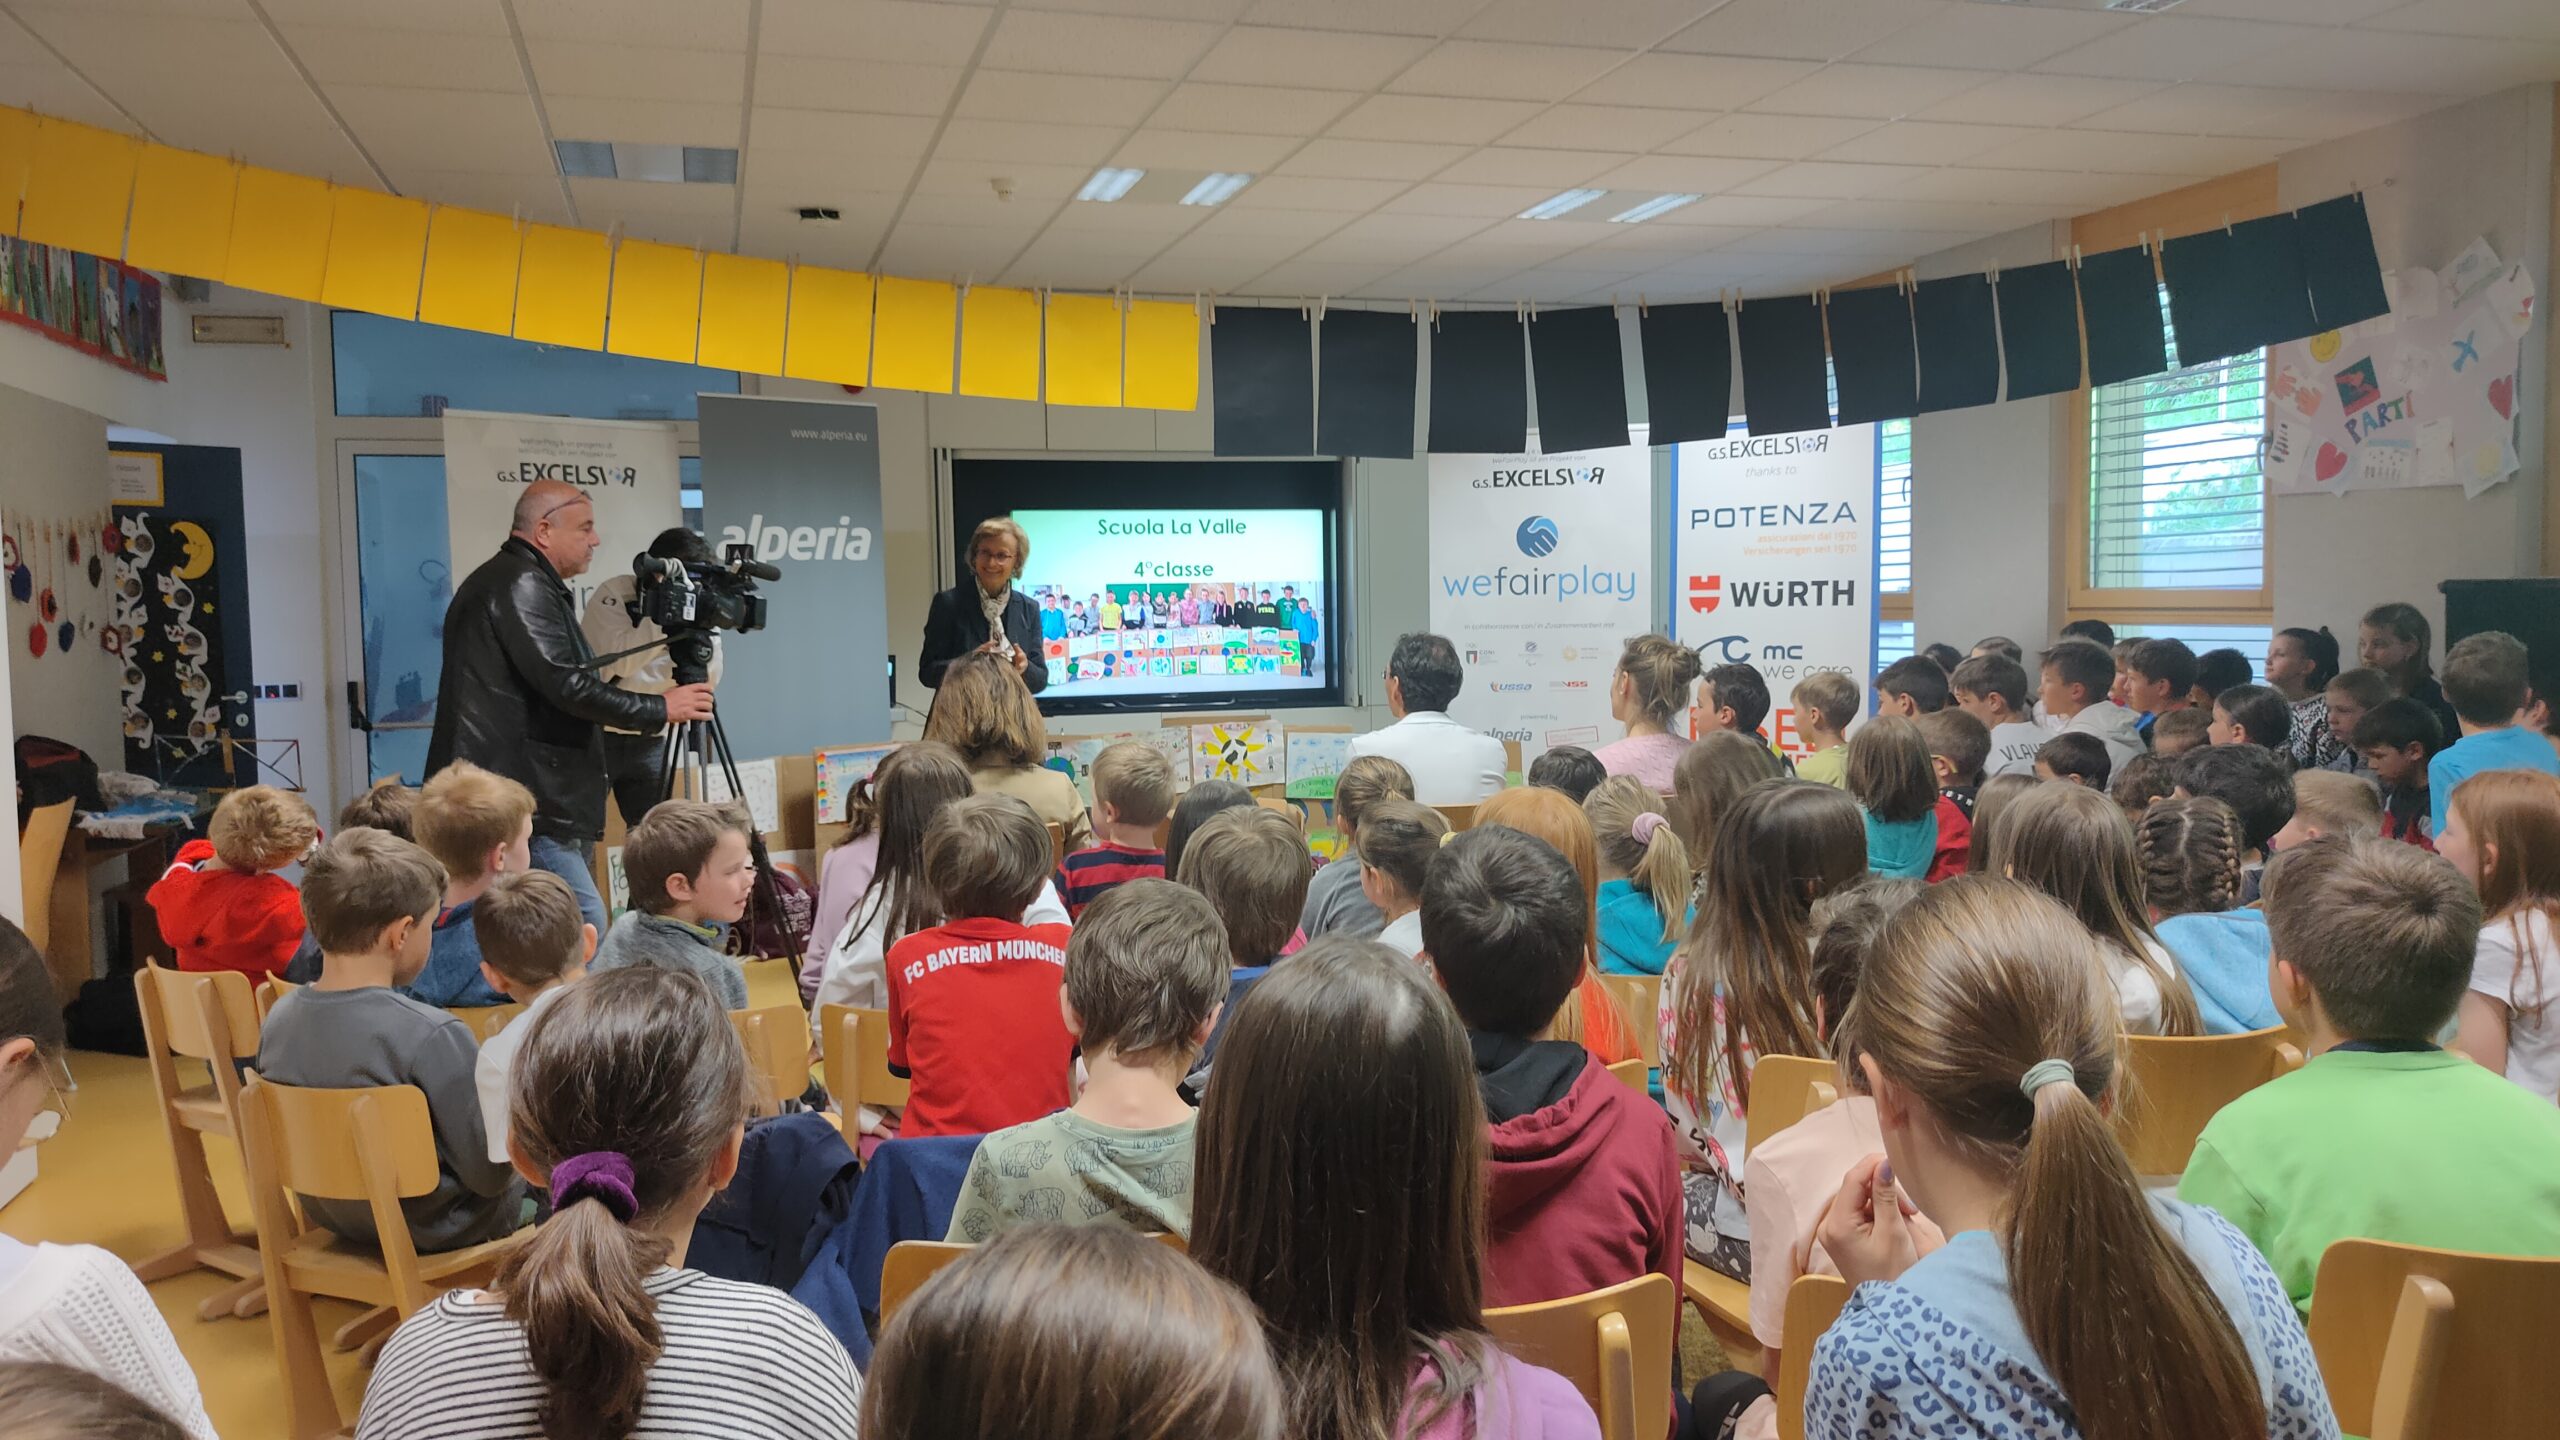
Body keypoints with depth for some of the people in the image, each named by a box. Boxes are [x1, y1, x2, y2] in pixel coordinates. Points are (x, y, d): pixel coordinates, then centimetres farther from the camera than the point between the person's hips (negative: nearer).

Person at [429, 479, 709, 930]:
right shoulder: (521, 585, -11)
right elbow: (567, 687, -19)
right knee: (583, 929, -14)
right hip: (520, 806, -11)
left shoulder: (512, 582, 21)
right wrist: (659, 709, -10)